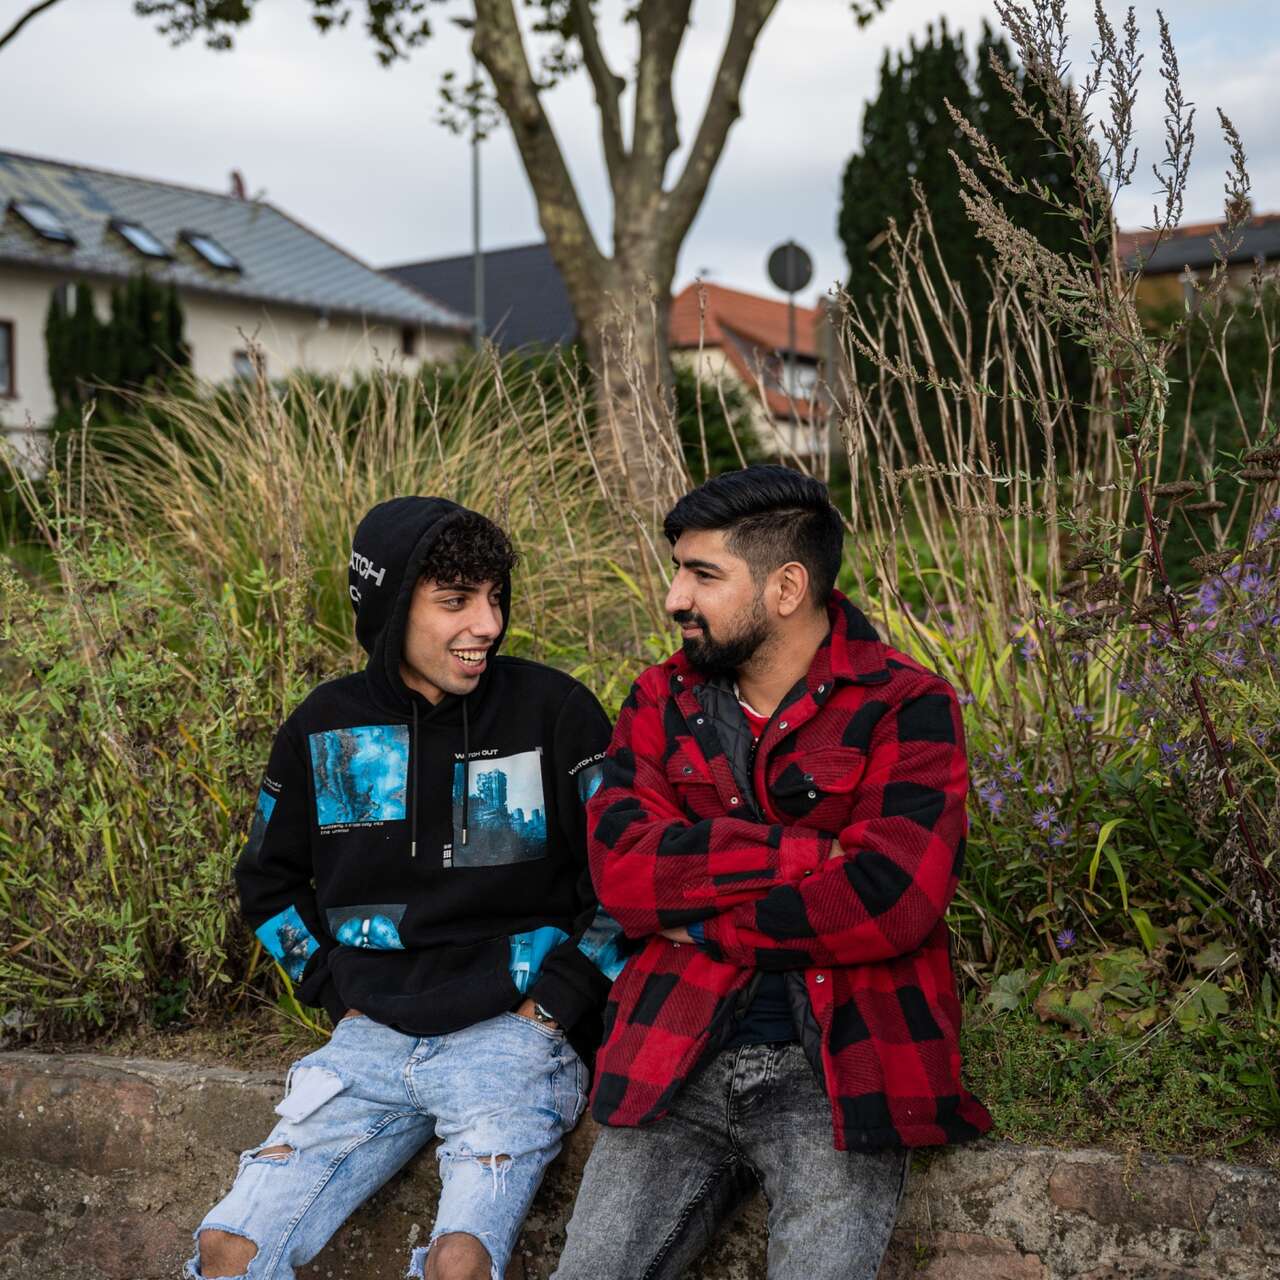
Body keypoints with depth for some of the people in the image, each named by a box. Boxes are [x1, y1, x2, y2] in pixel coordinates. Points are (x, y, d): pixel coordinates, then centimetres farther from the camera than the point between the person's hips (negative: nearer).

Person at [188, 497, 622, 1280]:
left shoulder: (553, 711, -7)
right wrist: (335, 991, 9)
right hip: (374, 1038, 4)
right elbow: (268, 881, 19)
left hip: (512, 1032, -3)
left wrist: (560, 1000, -7)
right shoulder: (327, 730, 4)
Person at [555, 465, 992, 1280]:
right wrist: (809, 852, -15)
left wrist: (709, 925, -8)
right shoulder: (661, 703, 8)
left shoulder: (907, 709, -5)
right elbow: (620, 871, -7)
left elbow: (891, 900, -18)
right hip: (678, 1065, 3)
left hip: (838, 1074, -3)